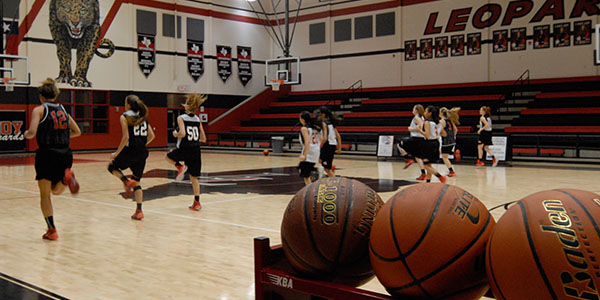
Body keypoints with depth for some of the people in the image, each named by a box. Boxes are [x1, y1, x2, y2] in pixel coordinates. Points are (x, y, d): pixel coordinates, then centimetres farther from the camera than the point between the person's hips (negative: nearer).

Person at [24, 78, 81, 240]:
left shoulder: (39, 110, -1)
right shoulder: (63, 110, 14)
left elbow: (32, 132, -13)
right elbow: (77, 132, 19)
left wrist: (26, 134, 9)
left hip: (47, 154, -4)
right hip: (65, 153, 4)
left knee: (45, 194, 7)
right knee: (56, 190, 20)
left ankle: (52, 230, 5)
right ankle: (67, 176, -14)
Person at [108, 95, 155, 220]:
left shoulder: (125, 117, -5)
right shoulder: (143, 117, 12)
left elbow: (126, 137, -14)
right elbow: (151, 136, 9)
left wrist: (117, 153, -7)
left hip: (130, 152, -5)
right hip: (142, 153, 5)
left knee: (112, 166, 22)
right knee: (137, 182, 13)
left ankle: (127, 181, -6)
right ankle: (139, 211, 4)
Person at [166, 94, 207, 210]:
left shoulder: (181, 118, -7)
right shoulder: (198, 120, 7)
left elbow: (182, 134, -21)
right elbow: (203, 139, 8)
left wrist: (176, 134, -1)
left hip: (184, 149, -4)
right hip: (196, 151, 4)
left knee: (168, 156, 28)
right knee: (194, 177, 9)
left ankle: (180, 167, 0)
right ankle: (197, 203, 6)